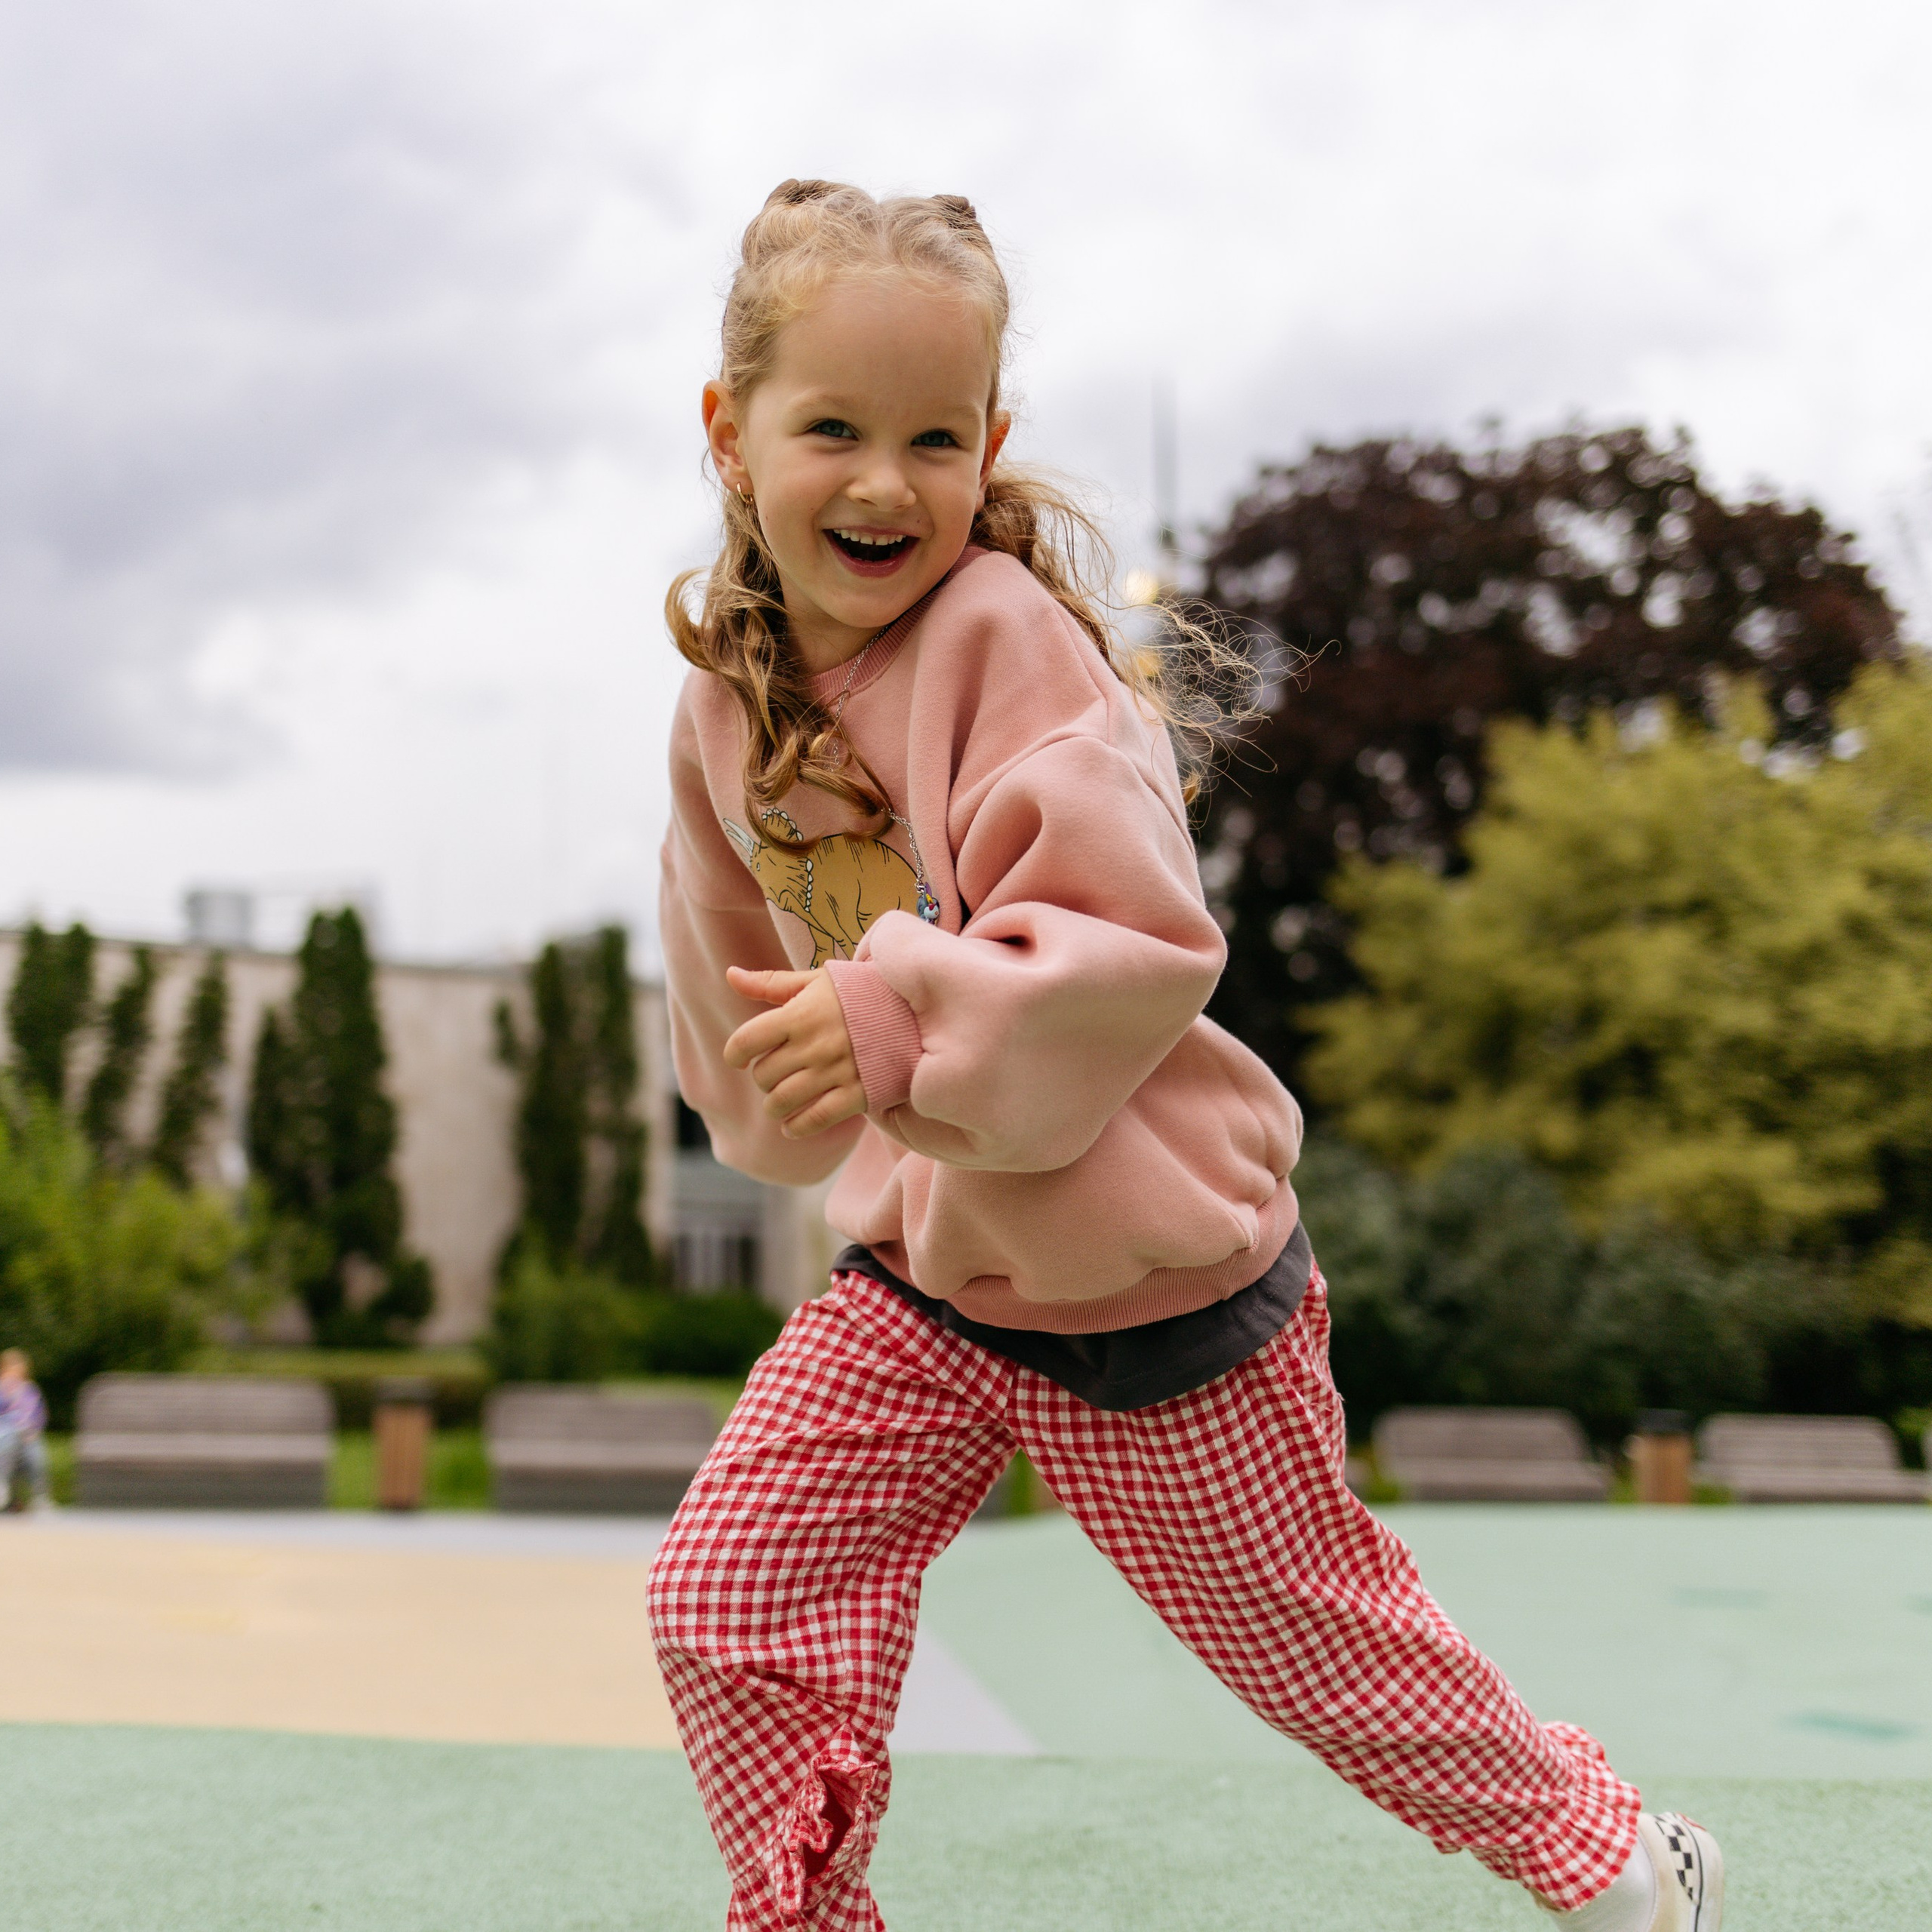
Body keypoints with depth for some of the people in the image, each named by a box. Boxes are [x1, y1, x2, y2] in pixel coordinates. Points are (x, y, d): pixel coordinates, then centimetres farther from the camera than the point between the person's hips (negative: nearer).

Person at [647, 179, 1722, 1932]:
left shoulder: (1005, 631, -20)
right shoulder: (727, 700, 1)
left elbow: (1147, 943, -28)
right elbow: (746, 1020, 16)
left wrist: (898, 1018, -35)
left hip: (1150, 1282, -6)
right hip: (924, 1269, 6)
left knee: (1315, 1646, 12)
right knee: (724, 1597, -4)